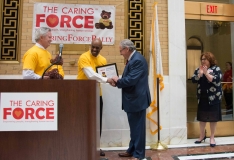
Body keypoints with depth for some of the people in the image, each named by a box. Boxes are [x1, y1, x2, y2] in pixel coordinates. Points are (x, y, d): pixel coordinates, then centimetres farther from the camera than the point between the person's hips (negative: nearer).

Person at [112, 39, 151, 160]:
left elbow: (131, 80, -27)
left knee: (138, 127, 2)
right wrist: (118, 81, 0)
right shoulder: (133, 59, 14)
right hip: (133, 99, 11)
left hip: (137, 100, -11)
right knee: (134, 127, 19)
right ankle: (132, 150, 33)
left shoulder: (137, 60, -20)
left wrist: (118, 81, -11)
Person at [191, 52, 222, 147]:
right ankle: (202, 135, 25)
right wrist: (200, 74, -17)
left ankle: (212, 137, 16)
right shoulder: (198, 69, 9)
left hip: (213, 97, -4)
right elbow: (193, 80, -2)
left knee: (213, 117, 3)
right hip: (202, 97, 4)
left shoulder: (216, 69, -4)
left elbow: (217, 80, -18)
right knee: (202, 117, 9)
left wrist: (206, 73, -24)